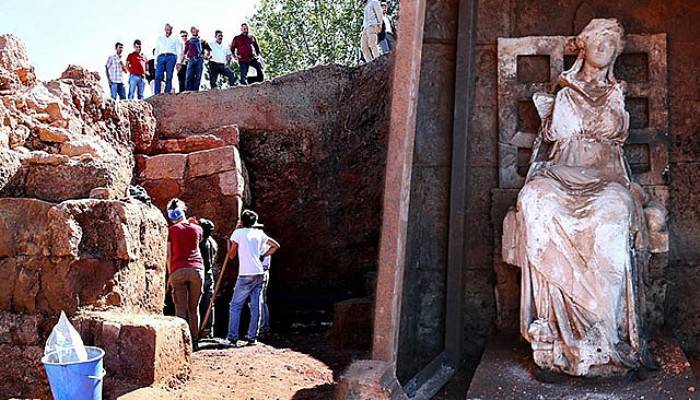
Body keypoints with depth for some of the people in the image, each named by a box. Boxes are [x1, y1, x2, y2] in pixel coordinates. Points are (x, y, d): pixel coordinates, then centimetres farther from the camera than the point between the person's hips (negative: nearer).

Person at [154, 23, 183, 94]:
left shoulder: (175, 39, 21)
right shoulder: (160, 39, 27)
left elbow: (179, 51, 12)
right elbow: (156, 51, 24)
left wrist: (178, 62, -2)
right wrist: (155, 61, 11)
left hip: (171, 57, -1)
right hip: (161, 57, 1)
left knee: (169, 77, -11)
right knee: (158, 76, -14)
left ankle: (167, 93, -11)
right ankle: (157, 93, -17)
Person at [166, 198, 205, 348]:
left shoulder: (172, 230, 3)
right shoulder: (197, 228, 9)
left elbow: (169, 254, 3)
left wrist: (170, 275, 9)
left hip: (178, 270, -2)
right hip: (196, 270, 2)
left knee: (181, 309, 0)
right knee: (194, 308, 11)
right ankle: (194, 340, 13)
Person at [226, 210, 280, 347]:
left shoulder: (238, 233, 0)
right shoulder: (259, 233, 13)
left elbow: (231, 255, 6)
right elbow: (276, 246, 18)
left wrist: (229, 242, 21)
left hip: (246, 275, -5)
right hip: (259, 273, 5)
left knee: (235, 306, 1)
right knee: (255, 306, 7)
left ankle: (232, 338, -4)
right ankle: (252, 337, 8)